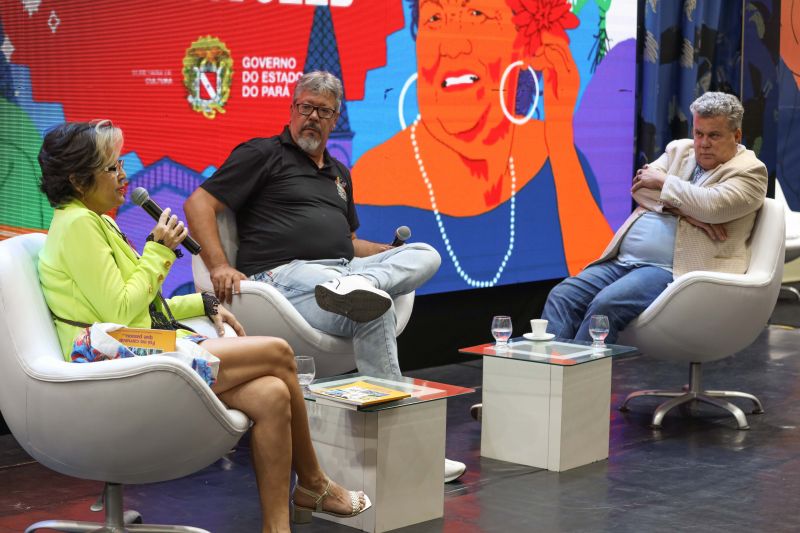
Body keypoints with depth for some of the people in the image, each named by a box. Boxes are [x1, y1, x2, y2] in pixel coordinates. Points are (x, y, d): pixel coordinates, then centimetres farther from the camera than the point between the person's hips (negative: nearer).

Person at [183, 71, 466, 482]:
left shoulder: (338, 173, 29)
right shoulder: (264, 154, 5)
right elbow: (199, 204, -3)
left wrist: (390, 251, 14)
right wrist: (219, 267, -18)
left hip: (342, 268, 7)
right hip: (286, 275, -7)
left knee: (426, 255, -17)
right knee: (377, 313, -33)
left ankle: (355, 285, -42)